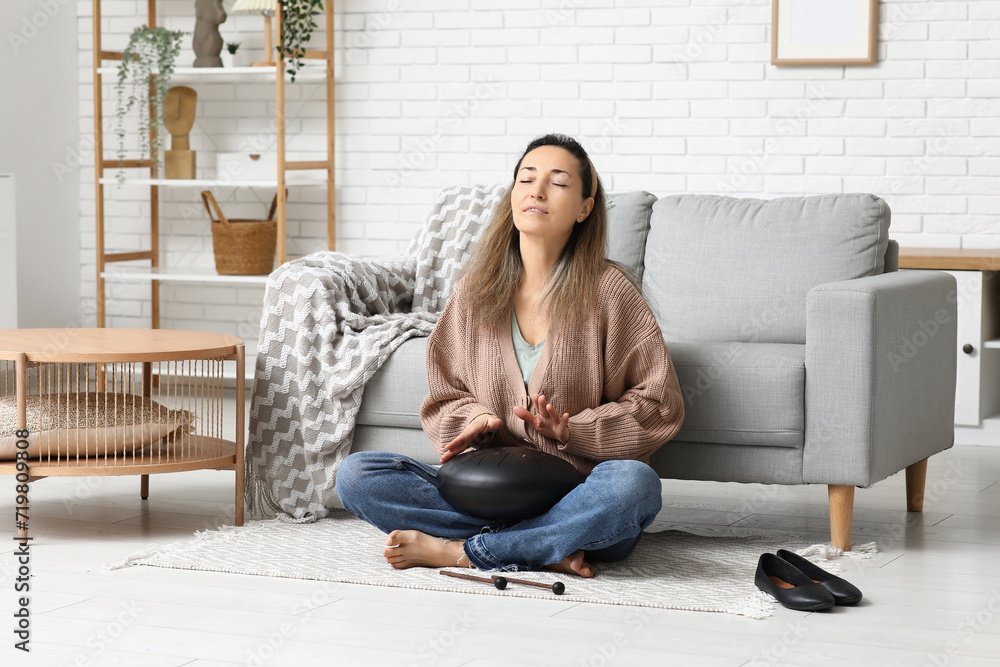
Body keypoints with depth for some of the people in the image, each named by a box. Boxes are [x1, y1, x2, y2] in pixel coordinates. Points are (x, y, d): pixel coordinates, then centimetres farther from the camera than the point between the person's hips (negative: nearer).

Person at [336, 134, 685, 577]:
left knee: (632, 483, -38)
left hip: (577, 503, -3)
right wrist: (476, 420, -7)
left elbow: (660, 406, -1)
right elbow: (445, 397, 16)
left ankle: (458, 551, -26)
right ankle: (548, 550, -24)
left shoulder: (610, 290, -1)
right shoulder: (476, 290, 9)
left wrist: (571, 431, -14)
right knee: (355, 475, -19)